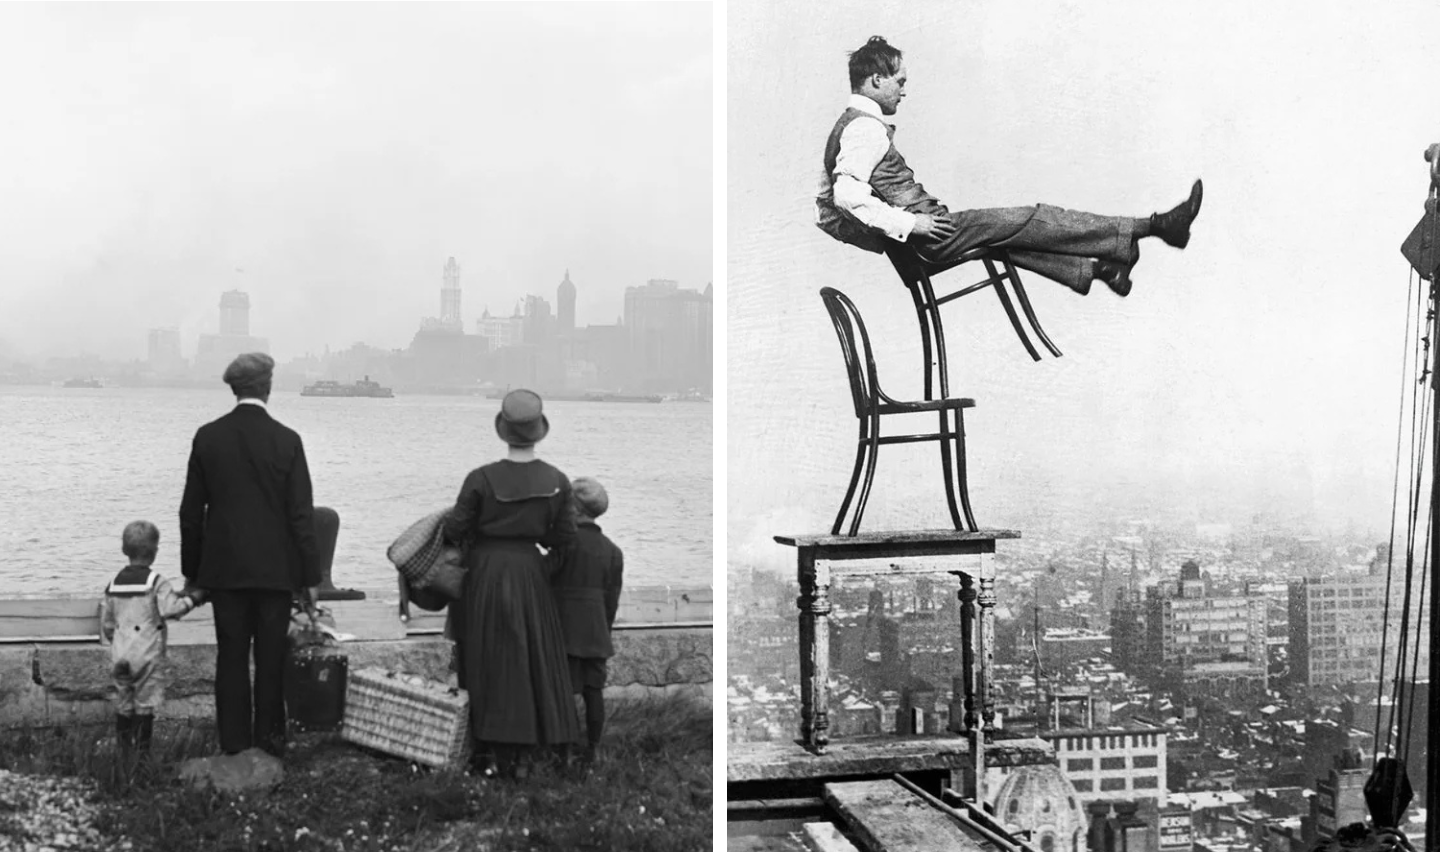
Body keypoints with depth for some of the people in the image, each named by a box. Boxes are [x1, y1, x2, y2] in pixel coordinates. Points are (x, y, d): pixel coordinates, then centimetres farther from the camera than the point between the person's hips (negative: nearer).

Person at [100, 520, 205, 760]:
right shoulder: (156, 581, -9)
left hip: (120, 654, 5)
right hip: (148, 654, -5)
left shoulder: (114, 583, 9)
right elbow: (169, 608, -20)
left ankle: (124, 749, 14)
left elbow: (106, 620, 14)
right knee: (145, 704, 0)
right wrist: (192, 599, -7)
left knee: (123, 702, 12)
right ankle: (142, 748, -1)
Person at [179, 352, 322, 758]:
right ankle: (268, 741, 11)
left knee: (231, 657, 8)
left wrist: (191, 571, 12)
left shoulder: (207, 437, -2)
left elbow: (191, 511, 3)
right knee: (271, 659, 7)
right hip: (274, 569, -2)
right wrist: (310, 578, -1)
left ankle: (234, 744, 11)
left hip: (223, 568, 2)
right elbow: (301, 516, -8)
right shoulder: (286, 440, -9)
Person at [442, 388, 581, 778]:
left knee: (486, 661, 12)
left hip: (485, 571, -2)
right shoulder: (557, 482, -9)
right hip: (529, 572, 2)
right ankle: (515, 754, 16)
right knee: (528, 659, 13)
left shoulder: (481, 478, -17)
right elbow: (564, 537, -2)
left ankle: (488, 752, 17)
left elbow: (455, 529, -10)